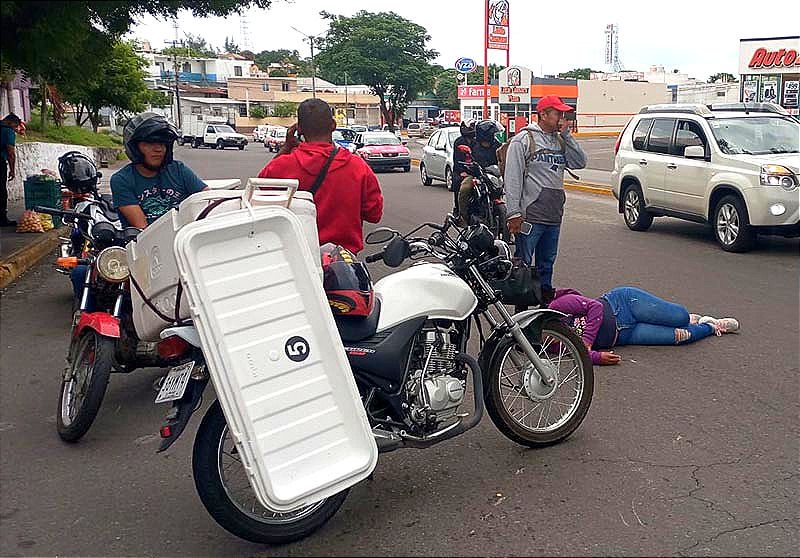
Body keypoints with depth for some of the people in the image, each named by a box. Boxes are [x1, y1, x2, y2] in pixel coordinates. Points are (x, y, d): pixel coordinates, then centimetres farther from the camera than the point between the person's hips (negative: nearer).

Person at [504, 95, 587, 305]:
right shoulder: (523, 139, -6)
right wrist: (514, 213, -15)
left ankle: (546, 303, 27)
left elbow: (580, 162, 5)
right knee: (523, 265, -3)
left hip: (554, 216, 7)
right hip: (530, 215, -7)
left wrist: (566, 135, -1)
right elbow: (512, 178, -10)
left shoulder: (560, 140, 15)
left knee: (547, 264, 17)